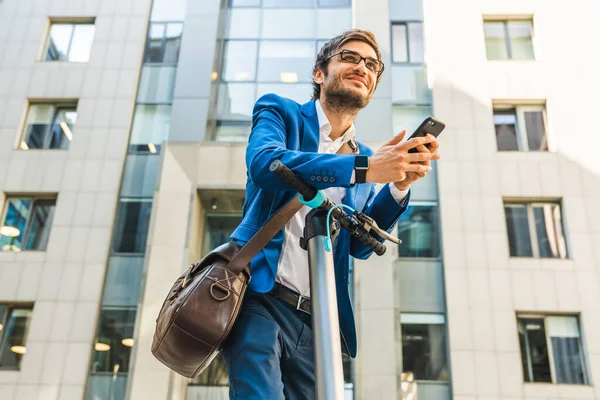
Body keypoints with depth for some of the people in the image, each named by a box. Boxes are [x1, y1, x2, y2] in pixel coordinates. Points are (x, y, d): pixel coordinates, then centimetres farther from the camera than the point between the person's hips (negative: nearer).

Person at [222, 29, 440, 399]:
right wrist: (362, 168, -23)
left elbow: (360, 245, 7)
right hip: (261, 299, -4)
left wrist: (399, 185, -8)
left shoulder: (367, 157, 17)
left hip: (317, 321, 5)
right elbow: (264, 162, -16)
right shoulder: (280, 112, 8)